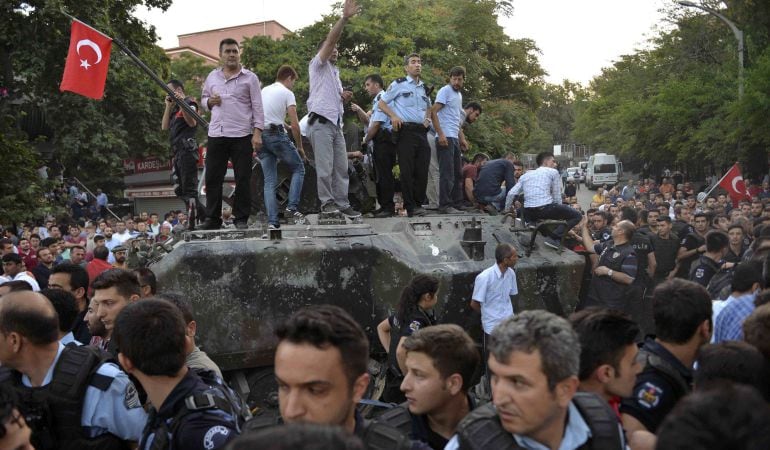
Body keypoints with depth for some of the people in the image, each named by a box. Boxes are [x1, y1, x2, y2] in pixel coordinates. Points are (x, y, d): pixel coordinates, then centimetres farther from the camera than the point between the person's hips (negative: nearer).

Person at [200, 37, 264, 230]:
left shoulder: (250, 77, 3)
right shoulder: (212, 77, 13)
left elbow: (257, 107, 0)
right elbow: (203, 98, 24)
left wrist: (257, 133, -9)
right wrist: (209, 102, -1)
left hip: (242, 135, -3)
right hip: (216, 134, 3)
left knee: (243, 178, 0)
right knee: (212, 177, 4)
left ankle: (241, 218, 9)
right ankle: (212, 218, 12)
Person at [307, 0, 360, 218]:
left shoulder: (335, 73, 28)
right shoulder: (318, 65, 6)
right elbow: (331, 39, -9)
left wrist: (343, 97, 12)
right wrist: (344, 18, -17)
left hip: (336, 123, 8)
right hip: (321, 122, -8)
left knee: (341, 167, 5)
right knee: (325, 167, -10)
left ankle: (342, 204, 8)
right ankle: (327, 202, -4)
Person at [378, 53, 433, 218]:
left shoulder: (424, 88, 19)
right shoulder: (399, 84, 3)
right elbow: (382, 103, 5)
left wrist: (428, 119, 11)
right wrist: (393, 116, -11)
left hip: (422, 131, 6)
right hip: (406, 131, -6)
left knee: (422, 170, 3)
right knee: (407, 170, -7)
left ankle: (418, 203, 12)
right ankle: (410, 207, -5)